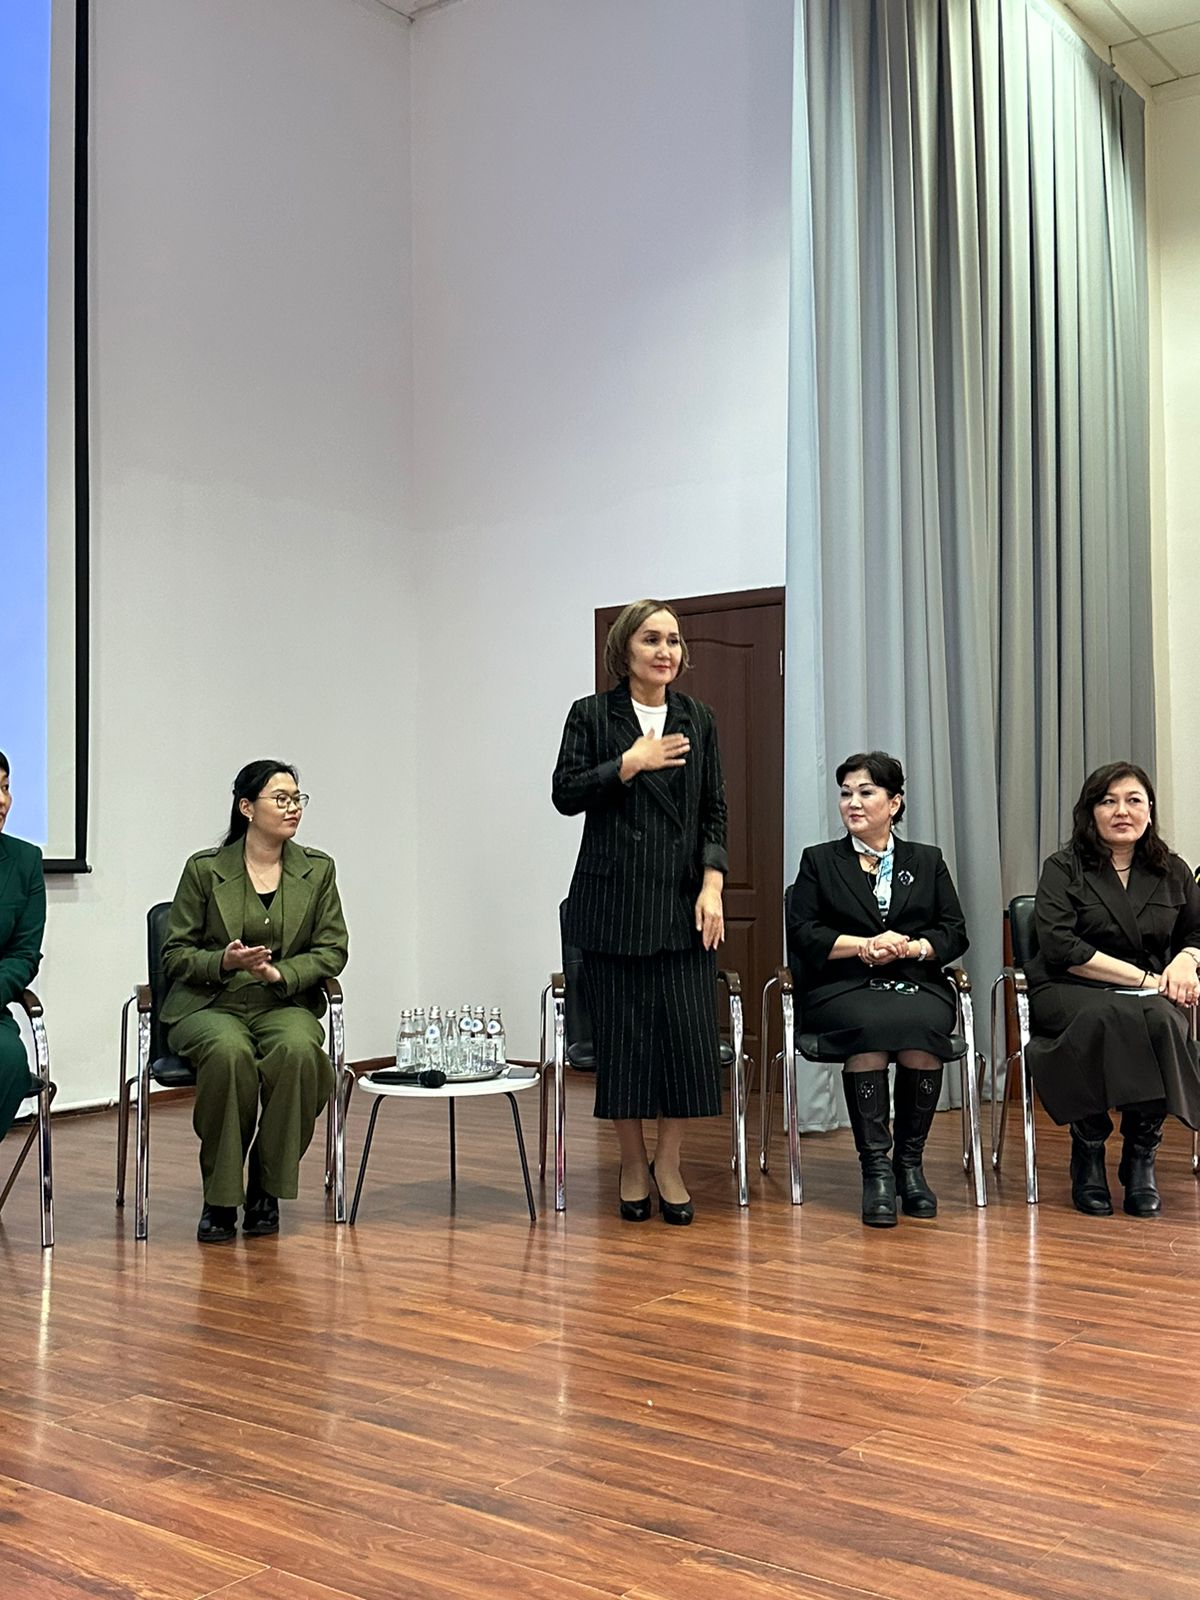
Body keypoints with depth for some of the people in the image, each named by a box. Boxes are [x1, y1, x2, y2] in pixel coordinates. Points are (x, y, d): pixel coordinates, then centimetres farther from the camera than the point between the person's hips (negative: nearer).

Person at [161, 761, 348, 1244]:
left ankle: (266, 1191, -15)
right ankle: (219, 1198, -19)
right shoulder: (204, 869, 0)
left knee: (298, 1051, -34)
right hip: (210, 1006, -1)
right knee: (230, 1052, -36)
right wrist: (224, 962, -17)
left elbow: (332, 950, 4)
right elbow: (174, 954, 3)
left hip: (285, 1005, 2)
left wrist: (278, 973, -13)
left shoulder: (318, 870, 6)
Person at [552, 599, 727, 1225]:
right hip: (614, 898, -2)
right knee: (622, 1031, 2)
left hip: (682, 898, 2)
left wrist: (712, 885, -2)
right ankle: (633, 1165, 17)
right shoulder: (592, 715, 3)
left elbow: (714, 811, 9)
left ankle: (669, 1165, 11)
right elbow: (565, 793, -4)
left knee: (688, 1031, -3)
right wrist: (629, 764, -14)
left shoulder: (698, 720, 11)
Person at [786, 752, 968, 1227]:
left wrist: (909, 947, -9)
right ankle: (875, 1168, -31)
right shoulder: (819, 861, 15)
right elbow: (801, 934, 4)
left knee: (921, 1028, -34)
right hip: (843, 988, -1)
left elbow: (955, 934, 11)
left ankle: (910, 1161, -19)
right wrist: (863, 946, -10)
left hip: (916, 984, 1)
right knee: (869, 1028, -36)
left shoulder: (927, 861, 20)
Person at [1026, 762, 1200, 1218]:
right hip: (1069, 992, -3)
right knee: (1108, 1017, -38)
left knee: (1163, 1022, -34)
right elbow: (1060, 948, -9)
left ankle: (1141, 1156, -20)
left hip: (1148, 996, 3)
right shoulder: (1063, 869, 3)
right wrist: (1142, 978, -15)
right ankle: (1088, 1154, -23)